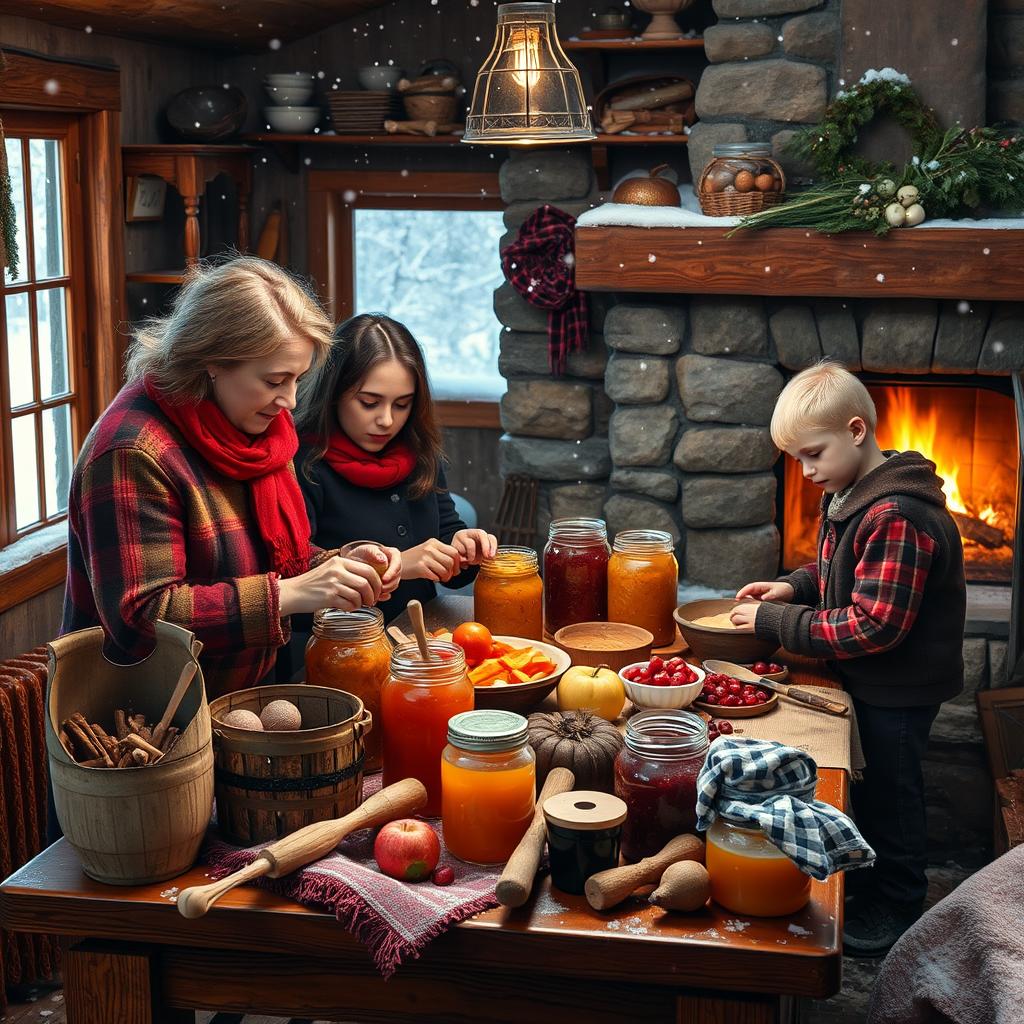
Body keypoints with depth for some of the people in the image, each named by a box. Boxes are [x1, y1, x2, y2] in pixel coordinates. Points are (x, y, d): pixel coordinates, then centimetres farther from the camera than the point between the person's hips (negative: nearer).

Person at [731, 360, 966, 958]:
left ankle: (897, 909, 26)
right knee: (874, 785, 23)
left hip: (900, 688, -9)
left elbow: (874, 626, -32)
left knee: (892, 792, 8)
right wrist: (795, 586, -1)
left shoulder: (897, 518, -30)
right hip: (874, 681, 9)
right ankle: (874, 876, 41)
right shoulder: (855, 497, 3)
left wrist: (776, 622, -27)